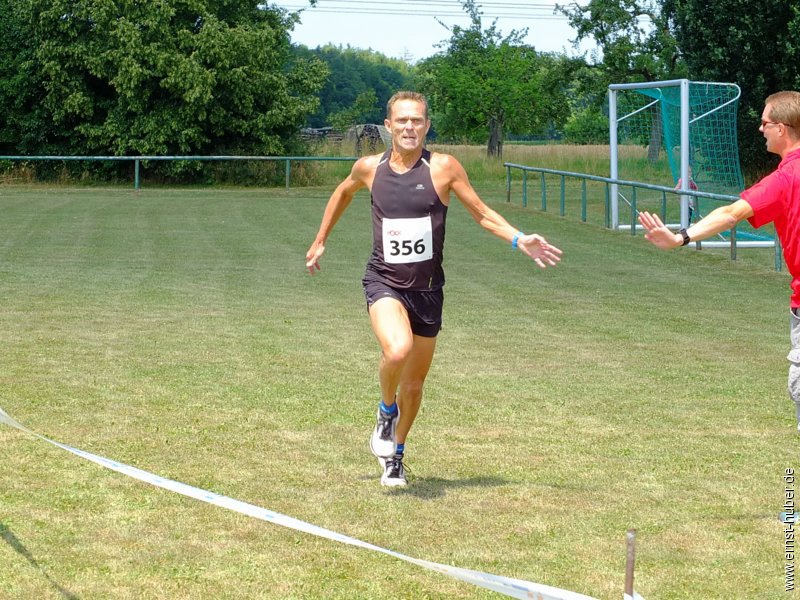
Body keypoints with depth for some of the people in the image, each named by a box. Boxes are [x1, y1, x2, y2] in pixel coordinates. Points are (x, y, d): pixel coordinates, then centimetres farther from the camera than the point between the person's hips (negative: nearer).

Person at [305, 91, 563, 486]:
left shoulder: (443, 168, -6)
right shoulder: (370, 168, -1)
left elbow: (482, 214, 2)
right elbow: (344, 191, 22)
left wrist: (520, 241, -13)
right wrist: (320, 241, 27)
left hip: (427, 288, 1)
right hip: (384, 280, -1)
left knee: (414, 383, 11)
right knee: (397, 350, -31)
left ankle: (394, 453, 37)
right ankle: (386, 410, 1)